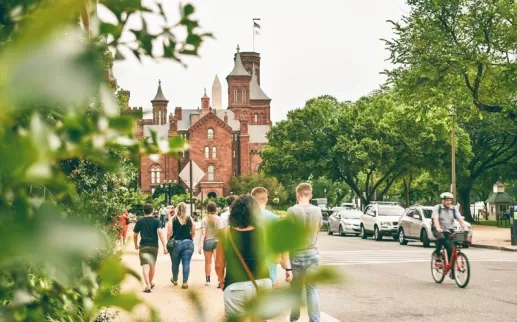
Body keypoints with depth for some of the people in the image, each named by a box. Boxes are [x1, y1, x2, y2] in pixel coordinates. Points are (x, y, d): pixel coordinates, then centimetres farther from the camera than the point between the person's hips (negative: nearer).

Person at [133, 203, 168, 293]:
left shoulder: (140, 222, 2)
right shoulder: (156, 221, -1)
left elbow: (135, 235, 10)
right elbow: (160, 233, -14)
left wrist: (136, 245, 28)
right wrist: (164, 246, -15)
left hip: (143, 246, -1)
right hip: (154, 246, 1)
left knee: (145, 266, -7)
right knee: (152, 265, 18)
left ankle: (148, 286, -21)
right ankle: (150, 283, 35)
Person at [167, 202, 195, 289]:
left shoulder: (173, 219, -4)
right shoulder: (190, 219, 1)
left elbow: (169, 233, -6)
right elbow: (193, 233, 6)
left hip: (176, 243, 0)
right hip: (188, 243, 1)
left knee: (175, 263, 16)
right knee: (186, 263, 2)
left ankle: (175, 280, 34)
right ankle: (185, 282, 0)